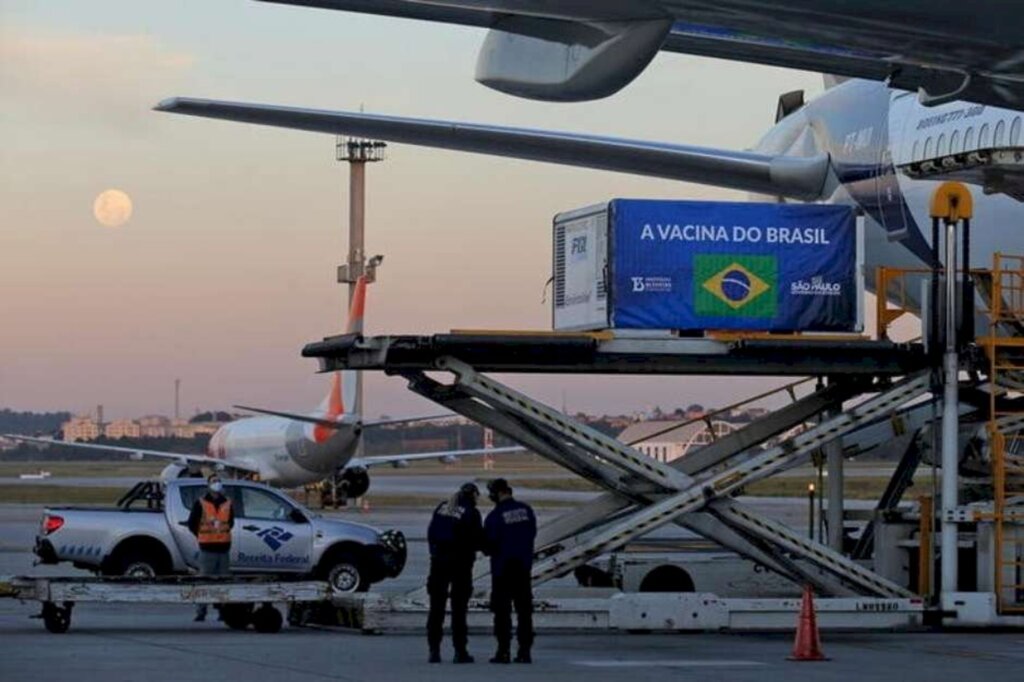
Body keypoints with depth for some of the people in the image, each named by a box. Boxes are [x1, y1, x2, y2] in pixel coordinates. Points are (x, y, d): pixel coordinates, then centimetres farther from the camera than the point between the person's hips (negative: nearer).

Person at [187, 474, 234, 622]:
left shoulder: (227, 503, 12)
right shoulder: (201, 503, 1)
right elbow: (192, 523, 6)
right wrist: (202, 537, 8)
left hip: (224, 548, 3)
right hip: (207, 549, -3)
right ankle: (200, 612, -4)